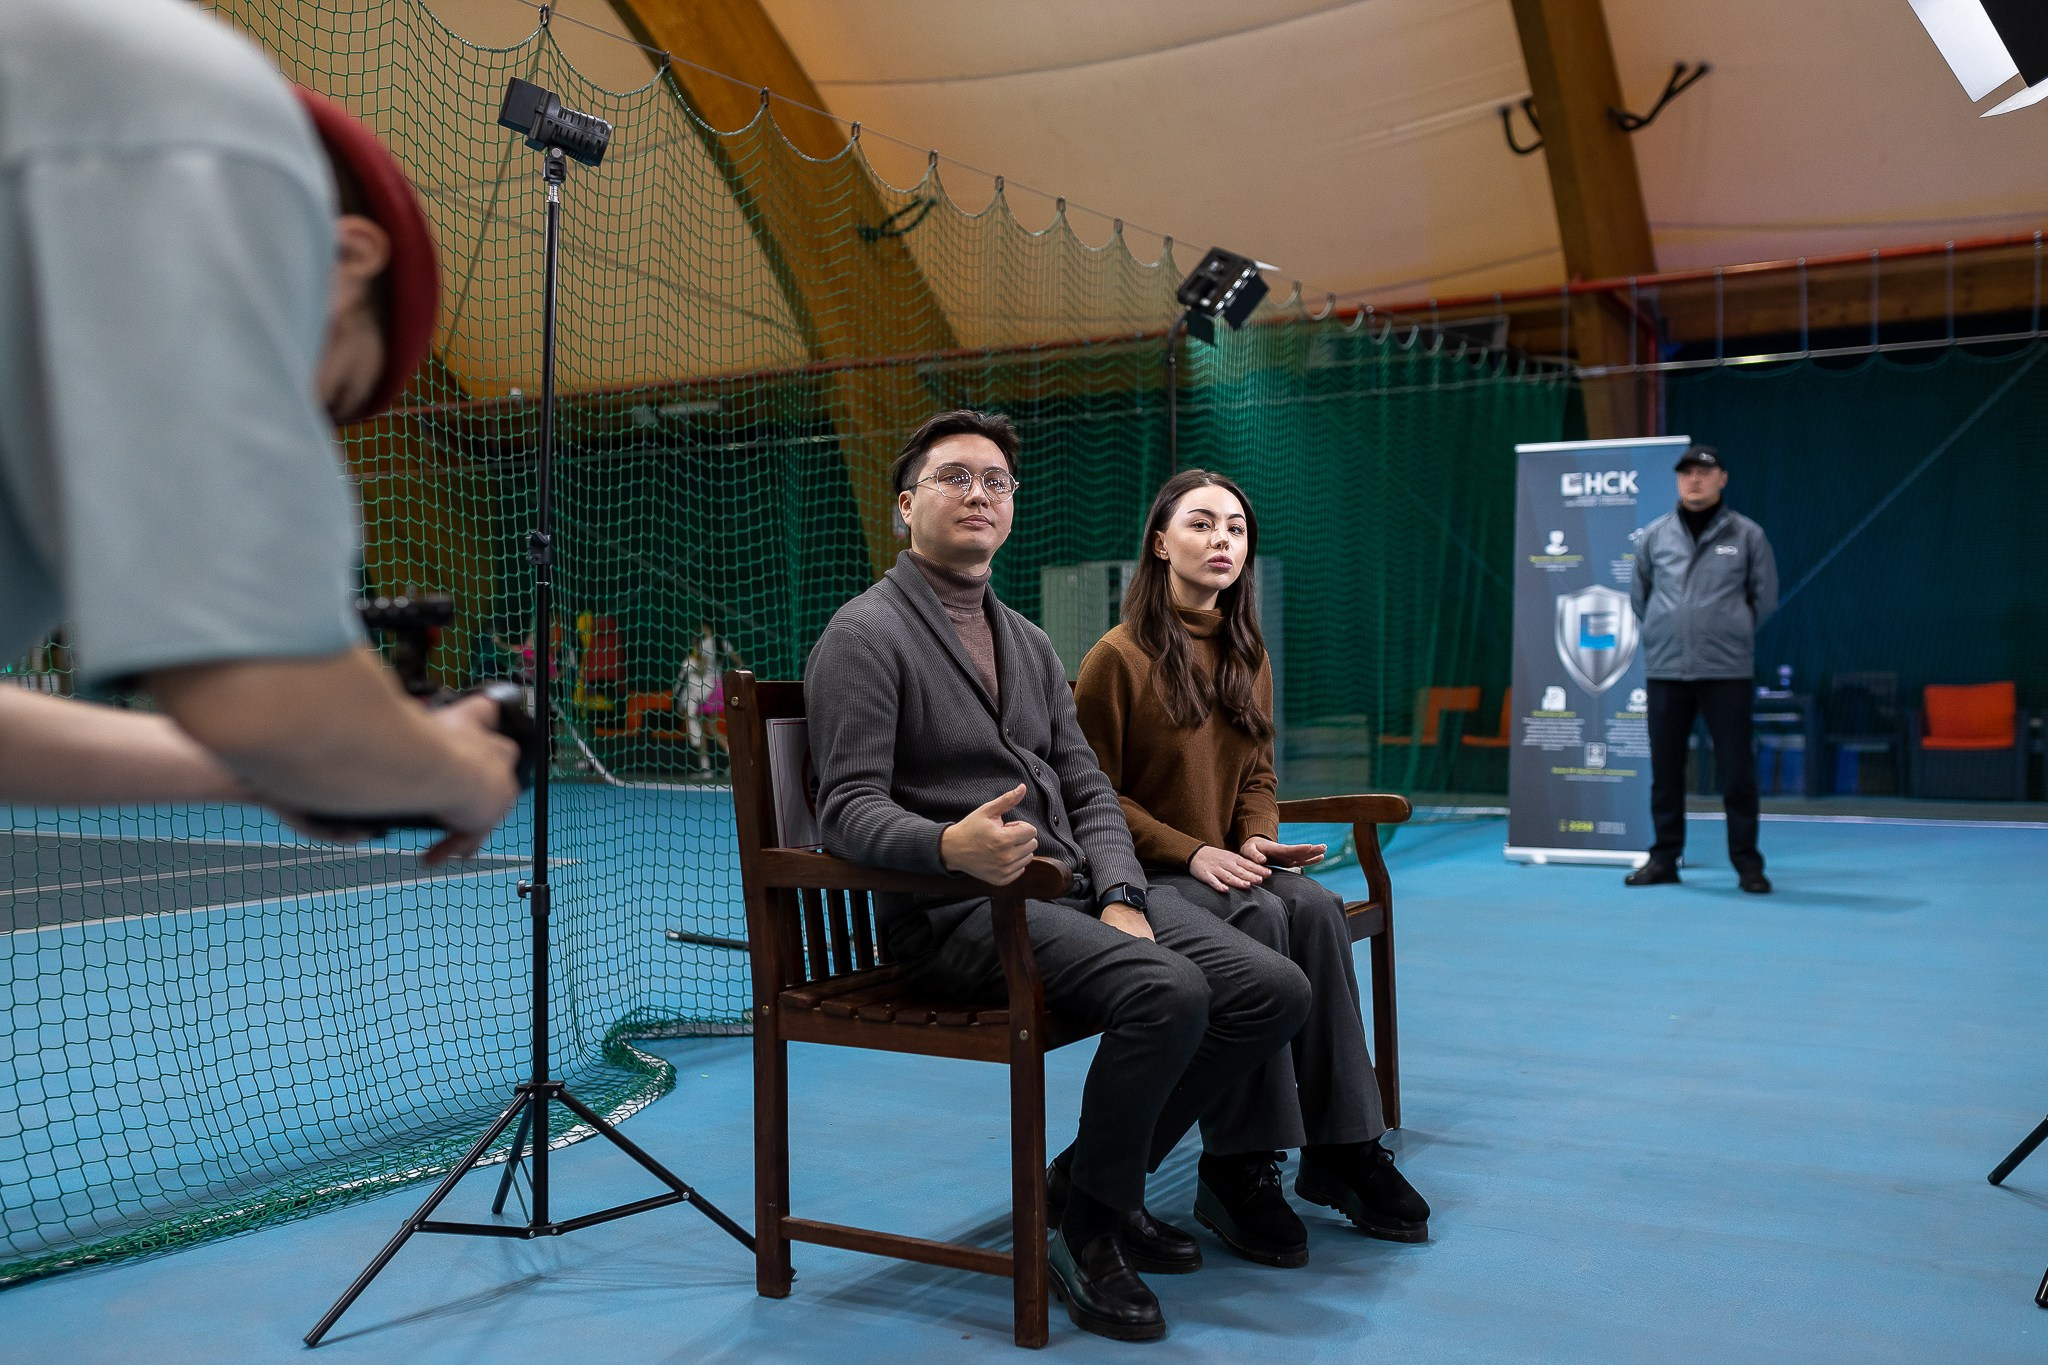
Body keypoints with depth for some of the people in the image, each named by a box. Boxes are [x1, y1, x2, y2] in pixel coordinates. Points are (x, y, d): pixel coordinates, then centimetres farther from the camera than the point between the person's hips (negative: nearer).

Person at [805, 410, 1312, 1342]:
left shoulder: (1028, 642, 21)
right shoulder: (864, 636, -4)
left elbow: (1085, 785, 16)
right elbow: (849, 809, -13)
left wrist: (1122, 897, -2)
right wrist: (950, 847, -34)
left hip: (1074, 887, 8)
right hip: (954, 911, -8)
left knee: (1273, 990, -7)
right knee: (1167, 992, -30)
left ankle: (1093, 1172, 10)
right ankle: (1091, 1226, -5)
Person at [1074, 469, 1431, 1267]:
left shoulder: (1249, 657, 13)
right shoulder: (1120, 657, -8)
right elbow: (1096, 795, -8)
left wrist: (1260, 840, -3)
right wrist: (1192, 853, -17)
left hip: (1226, 866, 6)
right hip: (1144, 877, -5)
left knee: (1316, 907, -25)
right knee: (1257, 919, -32)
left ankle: (1342, 1149, -20)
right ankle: (1234, 1171, -25)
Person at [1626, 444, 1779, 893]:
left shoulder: (1747, 535, 2)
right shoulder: (1655, 535, 6)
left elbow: (1765, 596, 7)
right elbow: (1639, 595, 16)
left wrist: (1732, 632, 6)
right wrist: (1662, 631, 11)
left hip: (1727, 671, -2)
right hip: (1665, 670, 2)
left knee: (1737, 770, 0)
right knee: (1665, 769, 7)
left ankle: (1747, 862, 9)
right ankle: (1665, 857, 16)